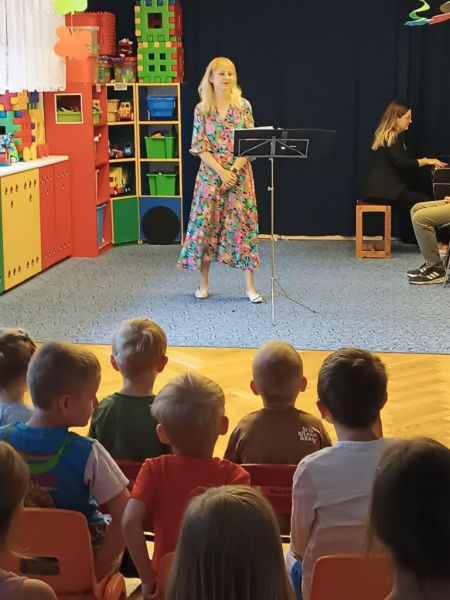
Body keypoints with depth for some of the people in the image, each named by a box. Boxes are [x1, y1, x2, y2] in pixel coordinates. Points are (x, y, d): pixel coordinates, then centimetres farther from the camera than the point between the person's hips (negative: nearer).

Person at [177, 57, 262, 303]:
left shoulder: (243, 106, 2)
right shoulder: (201, 109, 2)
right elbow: (200, 147, -3)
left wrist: (233, 171, -13)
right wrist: (221, 172, -14)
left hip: (239, 174, 0)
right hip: (210, 174, 0)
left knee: (243, 224, -2)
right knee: (205, 225, 1)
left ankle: (250, 285, 3)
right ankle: (203, 283, 14)